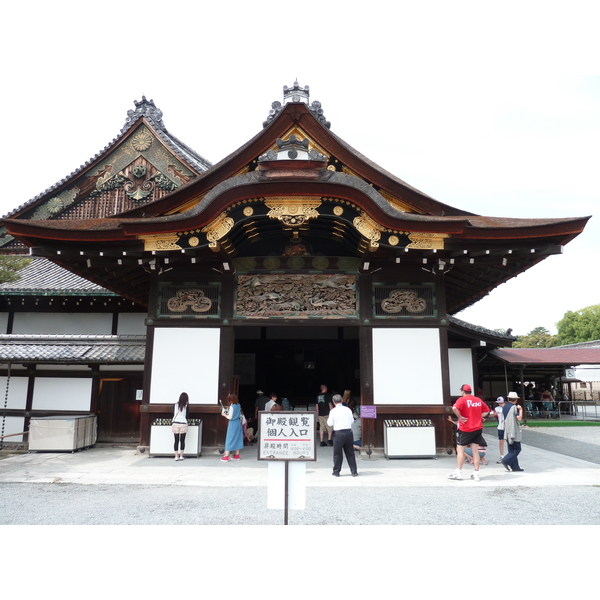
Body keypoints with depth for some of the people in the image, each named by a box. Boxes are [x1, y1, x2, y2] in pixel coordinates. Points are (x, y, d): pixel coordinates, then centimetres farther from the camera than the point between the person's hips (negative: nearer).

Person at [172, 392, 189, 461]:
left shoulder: (175, 405, 4)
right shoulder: (186, 406, -2)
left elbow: (173, 414, 11)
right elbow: (186, 416, 3)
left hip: (175, 424, 2)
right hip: (183, 424, -2)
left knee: (176, 441, 4)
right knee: (182, 441, 7)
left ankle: (176, 456, 3)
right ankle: (181, 456, 9)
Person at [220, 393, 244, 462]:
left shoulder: (232, 407, -18)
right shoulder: (238, 405, 3)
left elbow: (230, 417, -19)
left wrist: (224, 414, -4)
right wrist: (228, 411, 11)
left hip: (232, 424, -7)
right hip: (238, 423, 7)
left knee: (230, 439, -3)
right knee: (237, 439, 14)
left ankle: (226, 457, -1)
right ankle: (237, 455, 23)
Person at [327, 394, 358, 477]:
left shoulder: (333, 411, -7)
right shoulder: (348, 409, 3)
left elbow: (330, 423, -4)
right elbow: (352, 421, 11)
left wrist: (328, 418, 15)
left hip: (338, 433, -3)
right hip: (349, 431, 3)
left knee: (337, 453, 8)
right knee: (350, 453, 12)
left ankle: (336, 472, 15)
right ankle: (354, 471, 14)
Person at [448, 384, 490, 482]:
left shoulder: (462, 399, -10)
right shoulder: (479, 400, 9)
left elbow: (454, 408, -29)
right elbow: (486, 411, 20)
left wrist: (460, 417, -17)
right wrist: (478, 417, 12)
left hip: (465, 429, -6)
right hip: (477, 429, 6)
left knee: (460, 450, 5)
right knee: (475, 451, 9)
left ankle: (458, 472, 8)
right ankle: (476, 474, 10)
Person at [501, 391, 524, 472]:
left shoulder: (504, 407, 10)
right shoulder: (514, 407, -14)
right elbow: (519, 418, -19)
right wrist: (521, 410, -6)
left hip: (507, 432, 8)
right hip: (514, 431, -8)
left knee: (511, 449, 10)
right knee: (517, 449, 0)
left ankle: (515, 466, 11)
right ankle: (506, 461, -11)